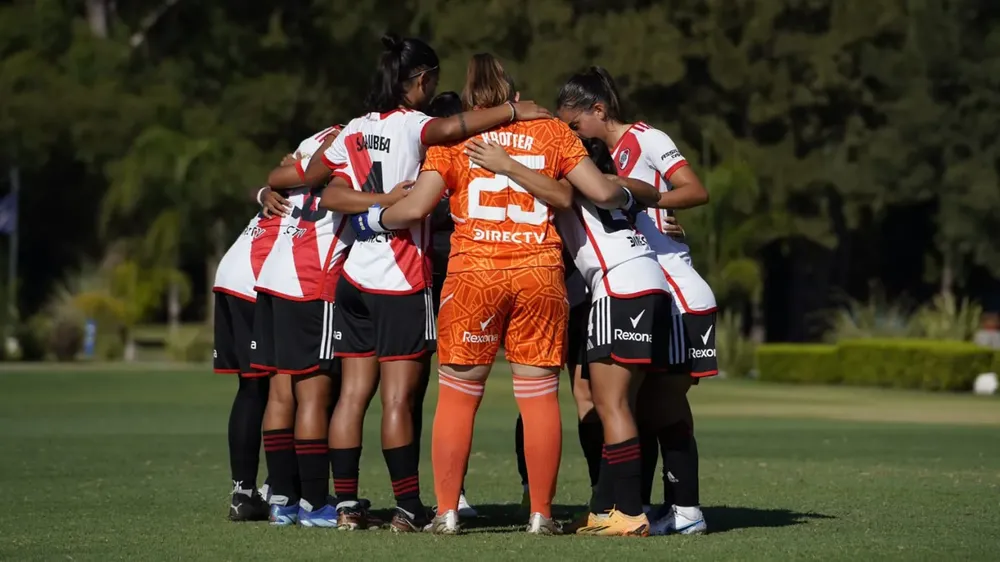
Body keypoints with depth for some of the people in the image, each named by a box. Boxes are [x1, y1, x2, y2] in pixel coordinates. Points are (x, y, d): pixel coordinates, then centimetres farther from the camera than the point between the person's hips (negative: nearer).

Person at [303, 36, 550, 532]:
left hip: (356, 277, 7)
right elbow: (451, 127, -31)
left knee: (353, 393, 7)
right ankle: (409, 508, -4)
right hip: (401, 283, -7)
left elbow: (311, 178, 12)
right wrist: (512, 111, -28)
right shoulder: (411, 125, -10)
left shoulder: (355, 131, 10)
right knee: (399, 399, -6)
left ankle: (346, 504, 7)